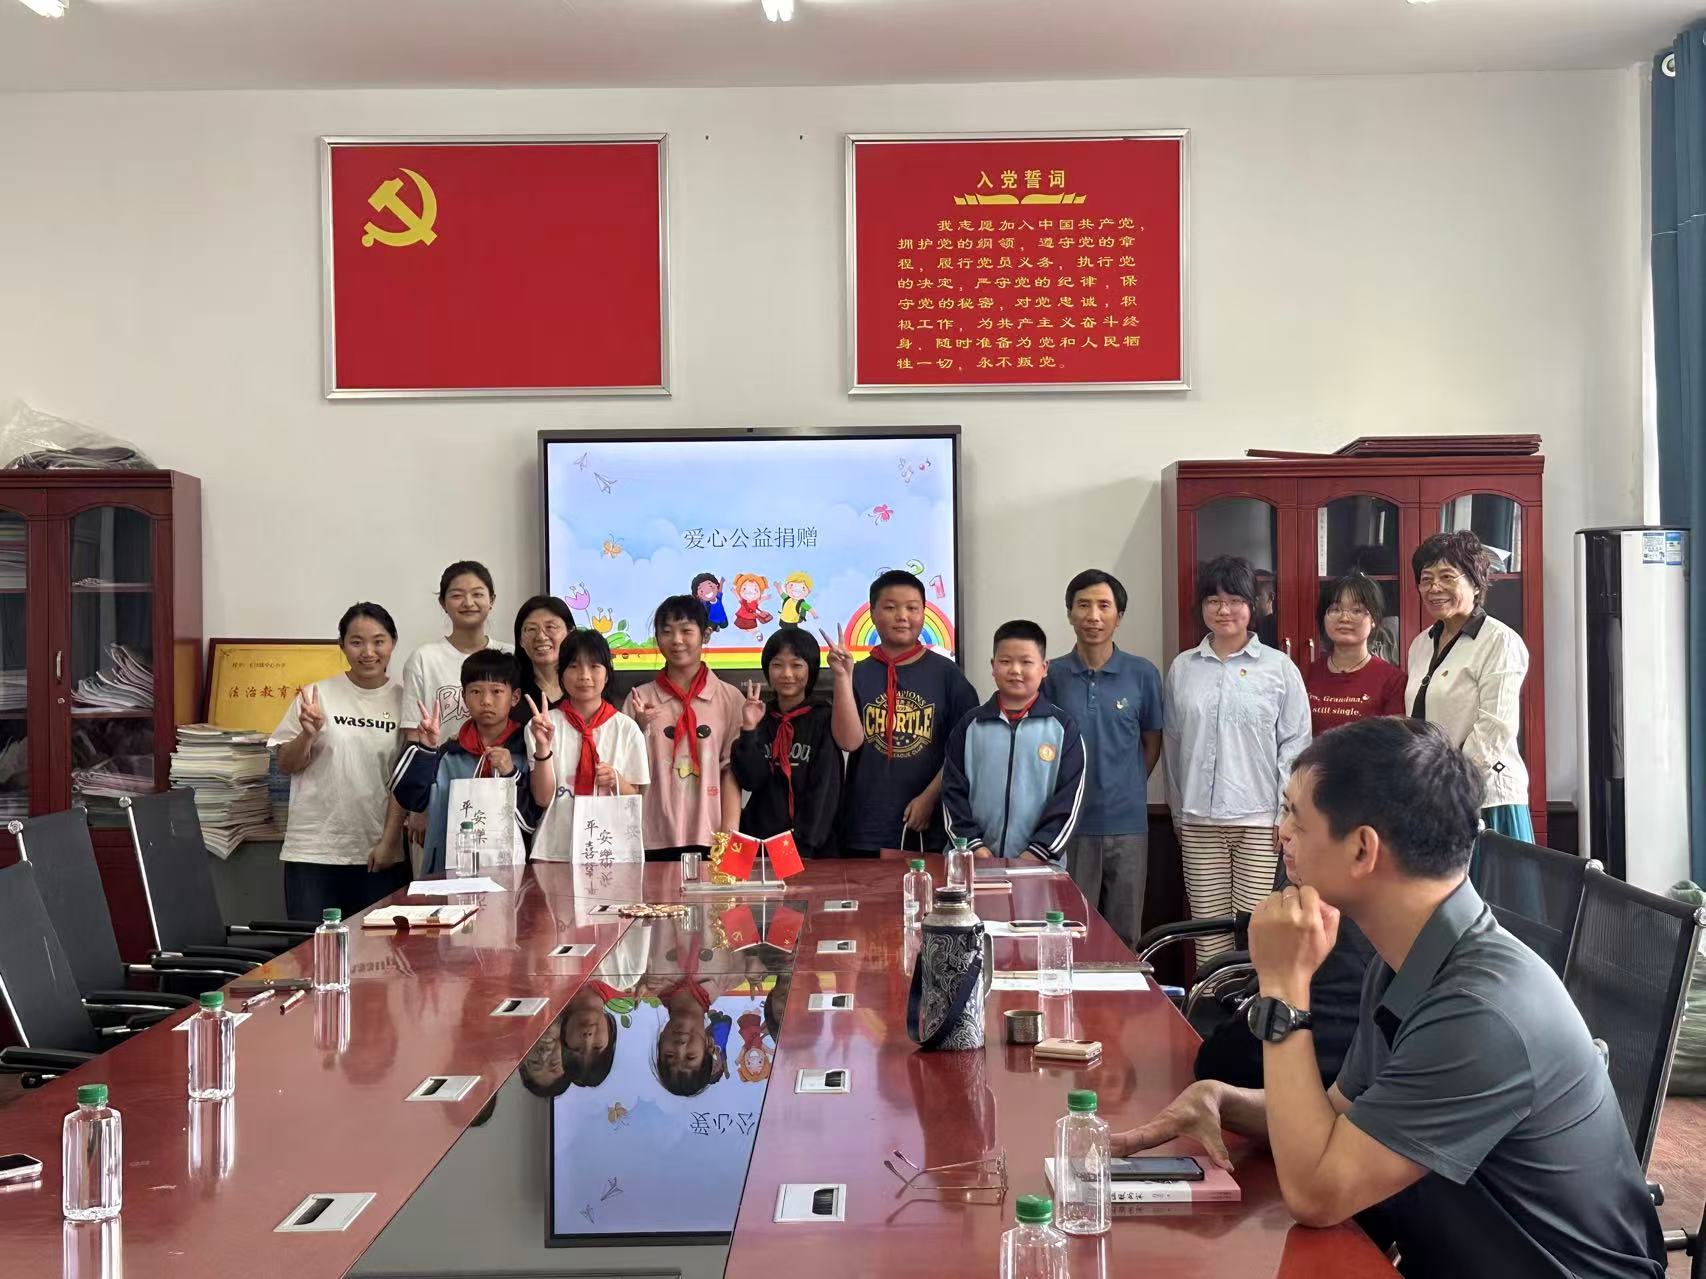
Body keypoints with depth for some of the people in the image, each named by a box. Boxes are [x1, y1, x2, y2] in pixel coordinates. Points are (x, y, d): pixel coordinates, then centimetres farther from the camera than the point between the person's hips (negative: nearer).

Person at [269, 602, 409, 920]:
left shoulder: (402, 700, 2)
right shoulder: (316, 696, 0)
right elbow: (286, 766, 6)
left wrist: (388, 841, -3)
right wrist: (307, 734, -13)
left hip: (378, 853, 0)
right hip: (313, 851, 0)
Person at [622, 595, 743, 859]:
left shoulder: (730, 698, 3)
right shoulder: (640, 698, 5)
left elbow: (732, 770, 1)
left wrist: (730, 835, -7)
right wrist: (640, 728, -11)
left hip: (711, 838, -1)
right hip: (655, 840, 1)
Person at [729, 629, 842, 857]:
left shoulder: (823, 719, -2)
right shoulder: (759, 716, 6)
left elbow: (825, 789, -8)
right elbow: (751, 781, -2)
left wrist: (802, 845, -15)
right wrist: (749, 730, -14)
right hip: (760, 840, 2)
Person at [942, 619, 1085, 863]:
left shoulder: (1063, 727, 1)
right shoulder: (969, 726, 7)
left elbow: (1069, 798, -3)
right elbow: (953, 790, 5)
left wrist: (1036, 853, -11)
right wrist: (973, 846, -7)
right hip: (976, 863, 2)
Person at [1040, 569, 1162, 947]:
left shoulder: (1143, 674, 1)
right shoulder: (1051, 675, 0)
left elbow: (1152, 743, 10)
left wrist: (1126, 791, 7)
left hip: (1127, 825, 1)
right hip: (1068, 826, 0)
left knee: (1125, 935, 10)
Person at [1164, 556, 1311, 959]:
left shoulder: (1279, 667, 2)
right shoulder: (1182, 668, 9)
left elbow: (1295, 743, 1)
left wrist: (1288, 814, -4)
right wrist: (1178, 811, 13)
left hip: (1260, 819, -2)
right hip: (1198, 819, 2)